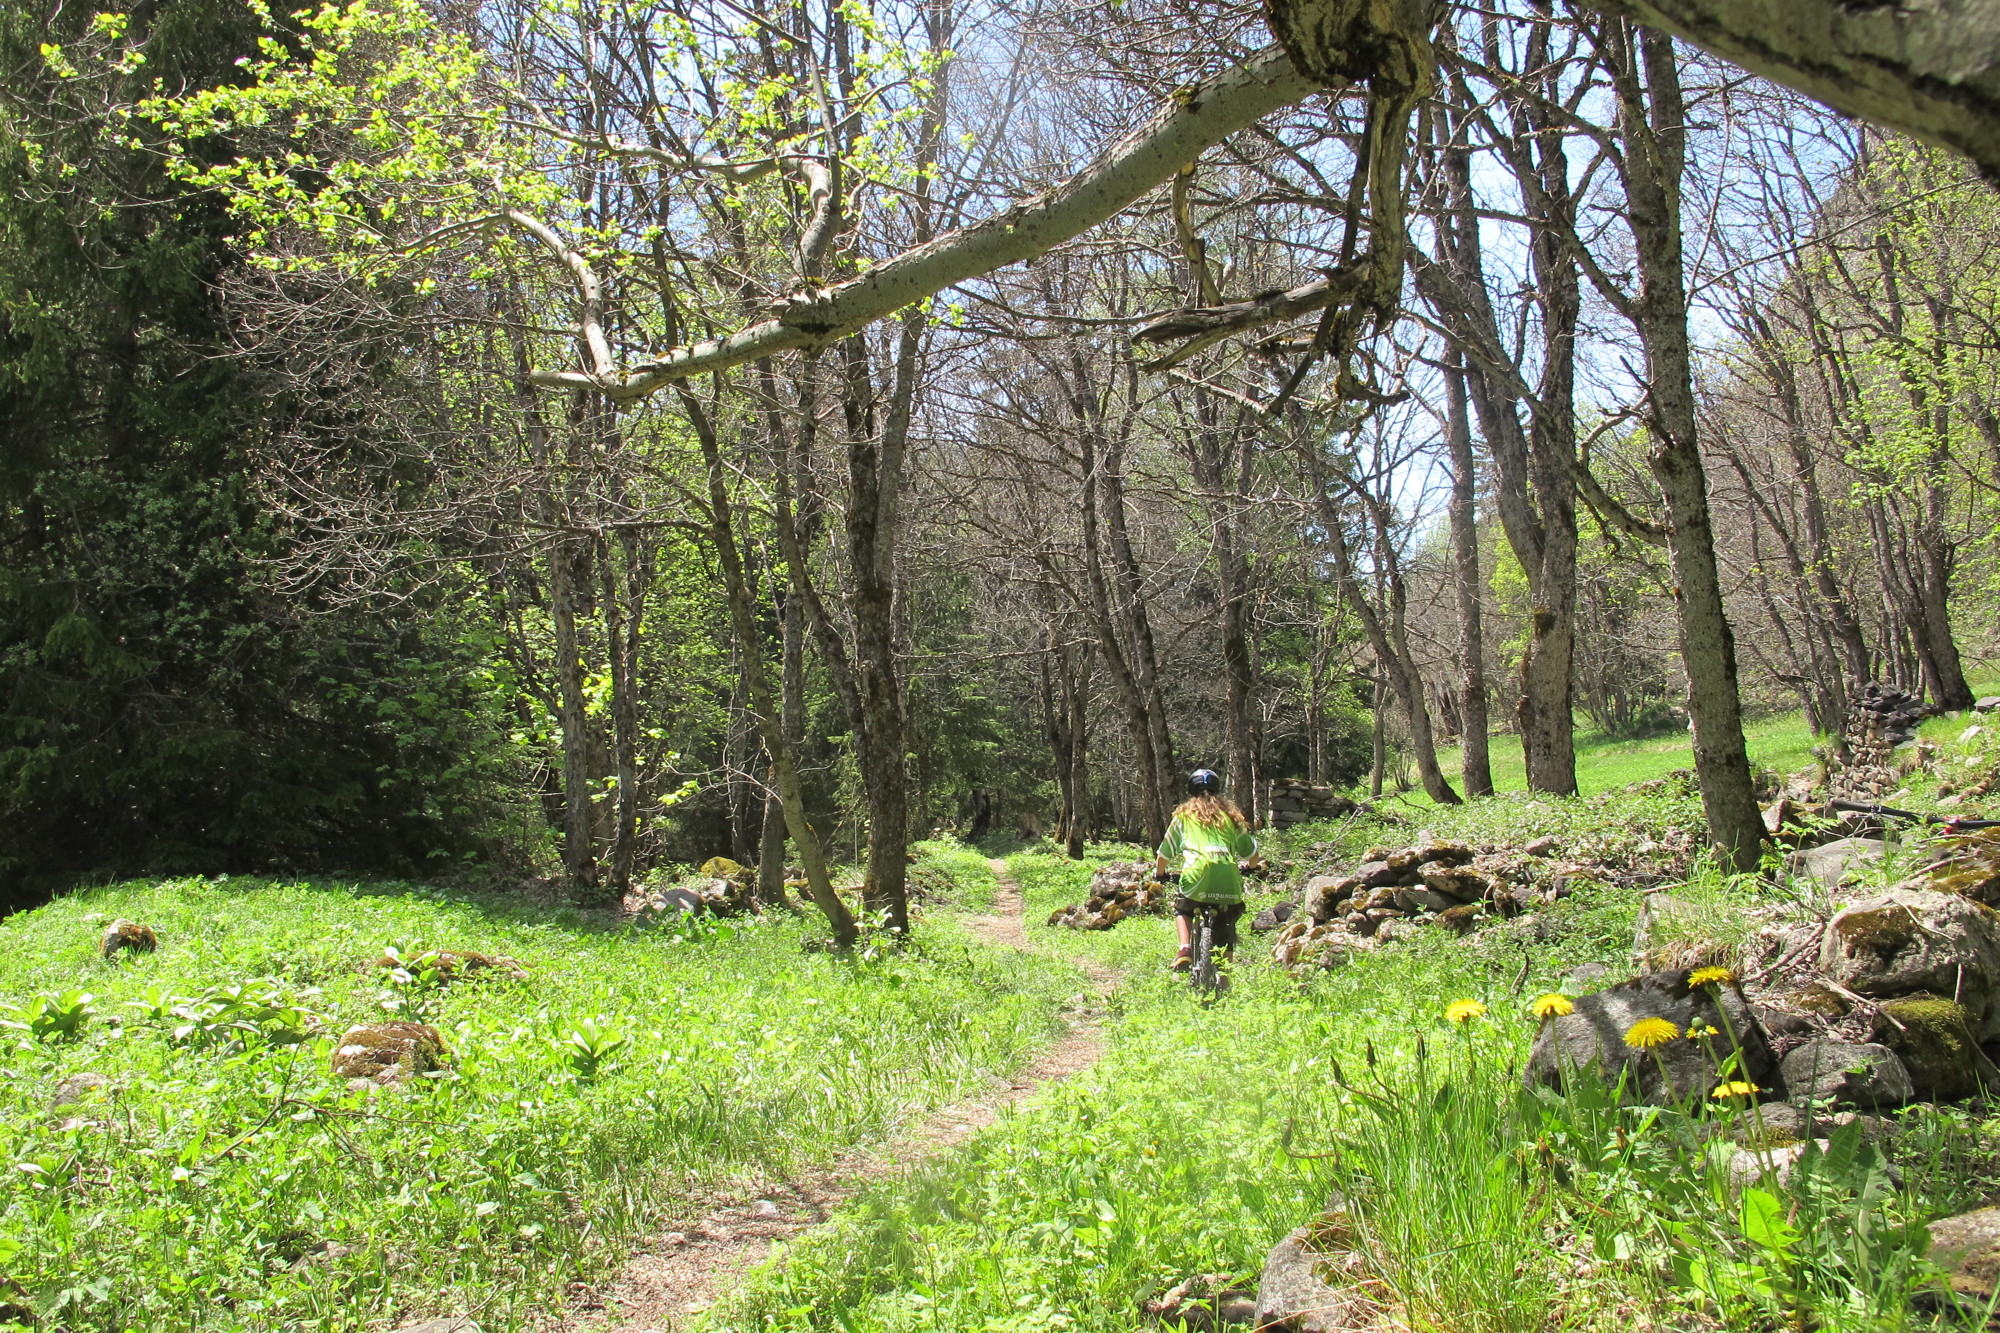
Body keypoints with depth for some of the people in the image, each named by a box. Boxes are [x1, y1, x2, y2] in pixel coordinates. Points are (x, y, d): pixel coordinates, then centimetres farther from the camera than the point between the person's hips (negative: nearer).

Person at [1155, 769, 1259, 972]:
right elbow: (1252, 853, 25)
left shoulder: (1184, 815, 18)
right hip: (1228, 880, 1)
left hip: (1197, 875, -1)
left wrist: (1160, 872, 39)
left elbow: (1163, 855, 19)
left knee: (1182, 910, 25)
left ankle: (1185, 949, 3)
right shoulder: (1230, 815, 23)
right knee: (1225, 928, 17)